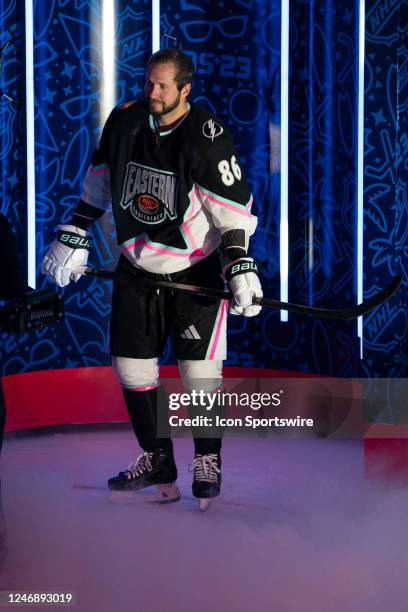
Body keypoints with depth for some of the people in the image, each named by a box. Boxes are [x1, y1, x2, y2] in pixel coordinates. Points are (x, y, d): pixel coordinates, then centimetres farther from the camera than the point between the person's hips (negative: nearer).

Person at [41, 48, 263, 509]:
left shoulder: (207, 137, -17)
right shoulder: (124, 120, -2)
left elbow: (233, 206, -17)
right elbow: (99, 180, 11)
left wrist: (240, 265, -27)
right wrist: (74, 236, 9)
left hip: (195, 268, -5)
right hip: (137, 266, 5)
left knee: (199, 369, -7)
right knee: (131, 365, 5)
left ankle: (207, 461, 14)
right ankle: (156, 459, 22)